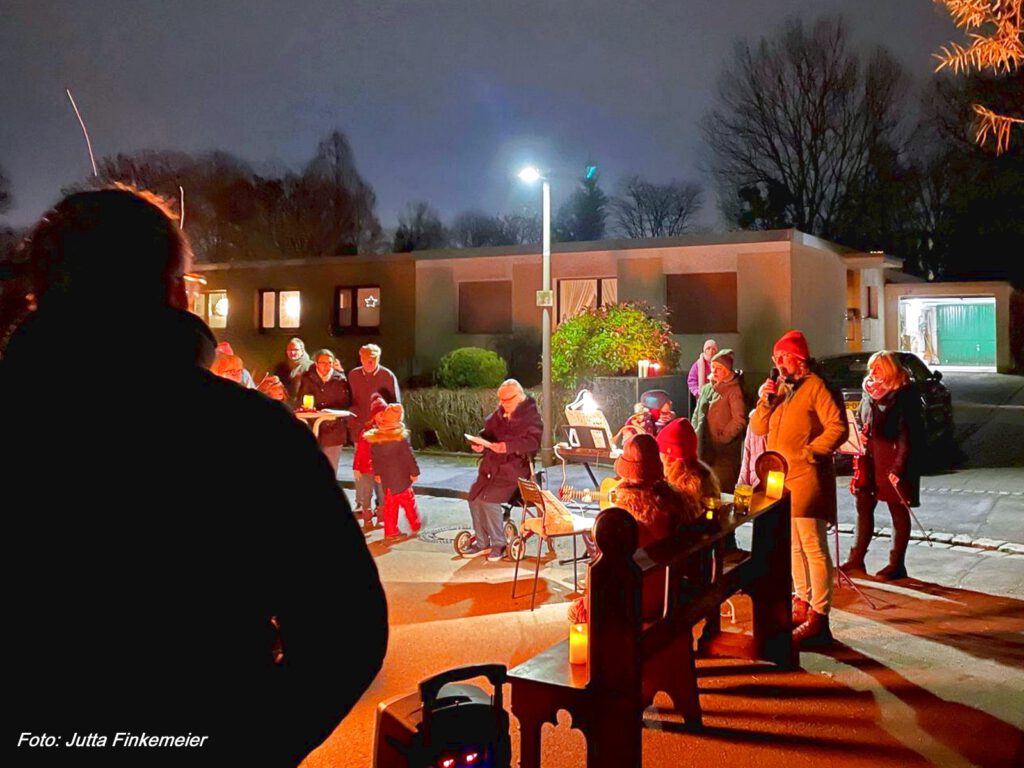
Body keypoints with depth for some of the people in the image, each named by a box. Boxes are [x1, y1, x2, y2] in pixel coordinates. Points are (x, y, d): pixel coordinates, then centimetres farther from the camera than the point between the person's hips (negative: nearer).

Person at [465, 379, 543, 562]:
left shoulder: (531, 415, -6)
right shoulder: (499, 413, 13)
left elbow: (532, 441, -18)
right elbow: (487, 431, 21)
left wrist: (508, 446, -31)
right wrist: (480, 444, -1)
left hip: (515, 465, -7)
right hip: (493, 464, 7)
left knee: (489, 498, -22)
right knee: (474, 496, -10)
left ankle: (499, 544, -6)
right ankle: (481, 542, 5)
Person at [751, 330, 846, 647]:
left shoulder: (816, 387, -8)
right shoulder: (780, 388, 16)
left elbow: (837, 427, -15)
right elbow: (758, 428, 14)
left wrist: (808, 452, -16)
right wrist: (766, 401, -2)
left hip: (806, 478, -9)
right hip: (781, 478, 9)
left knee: (814, 548, -8)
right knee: (794, 546, 16)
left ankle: (818, 618, -6)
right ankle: (802, 604, 28)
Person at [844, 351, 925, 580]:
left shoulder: (904, 395, -11)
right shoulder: (871, 393, 11)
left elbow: (907, 434, -15)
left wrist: (899, 468, -20)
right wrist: (860, 454, 4)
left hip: (894, 462, -7)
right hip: (870, 459, 7)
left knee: (898, 511, 4)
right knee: (864, 507, 9)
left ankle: (897, 565, 13)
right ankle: (856, 559, 17)